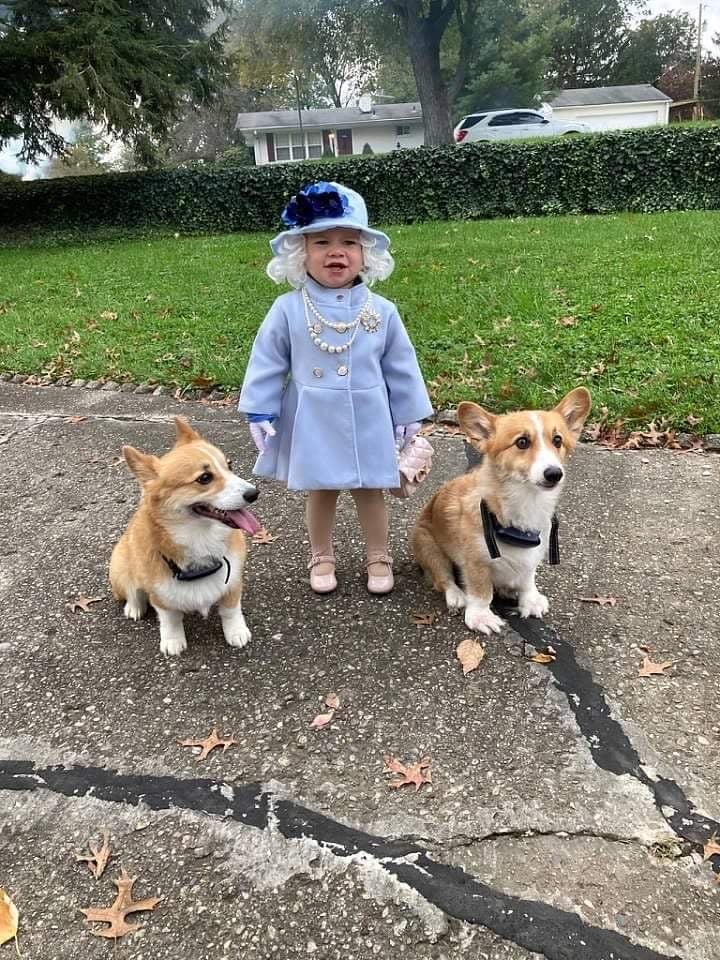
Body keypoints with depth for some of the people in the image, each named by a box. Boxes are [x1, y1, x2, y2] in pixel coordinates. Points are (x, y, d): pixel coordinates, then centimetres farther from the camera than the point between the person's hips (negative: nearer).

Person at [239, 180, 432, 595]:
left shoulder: (382, 311, -5)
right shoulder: (288, 311, -9)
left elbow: (401, 367, 2)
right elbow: (267, 365, -4)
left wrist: (408, 415, 4)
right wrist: (260, 413, -5)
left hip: (368, 421, 1)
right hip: (314, 423, 0)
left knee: (371, 492, 14)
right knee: (320, 492, 14)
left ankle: (379, 557, 33)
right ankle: (322, 557, 34)